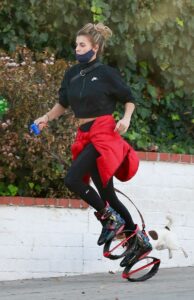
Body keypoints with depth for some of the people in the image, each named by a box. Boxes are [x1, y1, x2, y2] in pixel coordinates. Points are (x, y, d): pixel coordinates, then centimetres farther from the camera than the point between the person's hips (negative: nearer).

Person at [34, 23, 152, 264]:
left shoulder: (106, 73, -7)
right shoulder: (72, 74, 9)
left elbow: (129, 99, 1)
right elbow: (63, 104, 20)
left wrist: (126, 118, -16)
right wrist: (47, 118, 5)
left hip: (104, 134, -7)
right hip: (84, 136, 7)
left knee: (72, 179, -22)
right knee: (106, 193, 10)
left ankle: (109, 218, -5)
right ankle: (140, 239, 21)